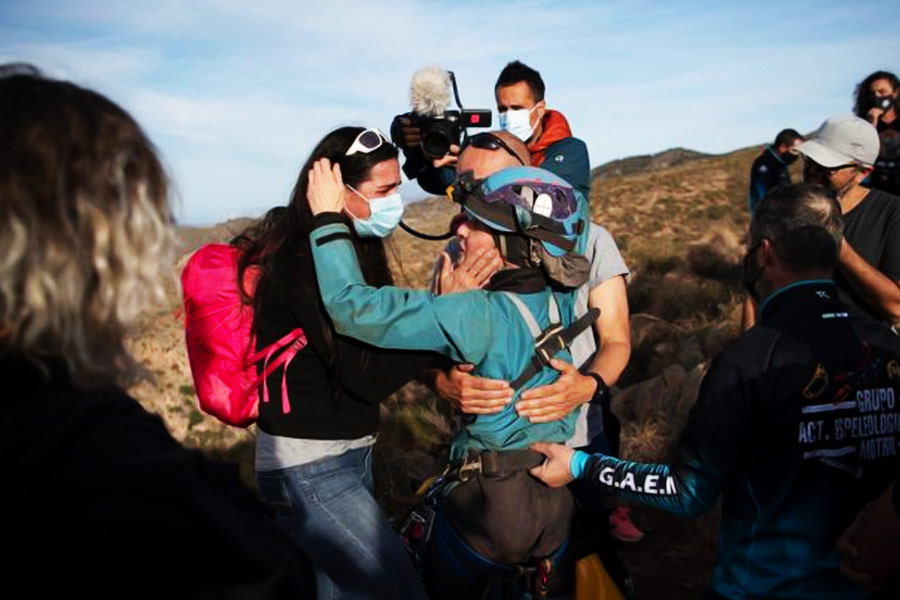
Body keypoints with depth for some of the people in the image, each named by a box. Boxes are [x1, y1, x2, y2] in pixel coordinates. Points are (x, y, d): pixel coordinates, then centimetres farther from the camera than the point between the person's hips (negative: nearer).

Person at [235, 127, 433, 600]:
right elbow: (368, 376, -23)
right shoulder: (303, 263, -21)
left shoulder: (351, 249, 6)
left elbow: (377, 337, 2)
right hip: (309, 470, -9)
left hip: (347, 454, 9)